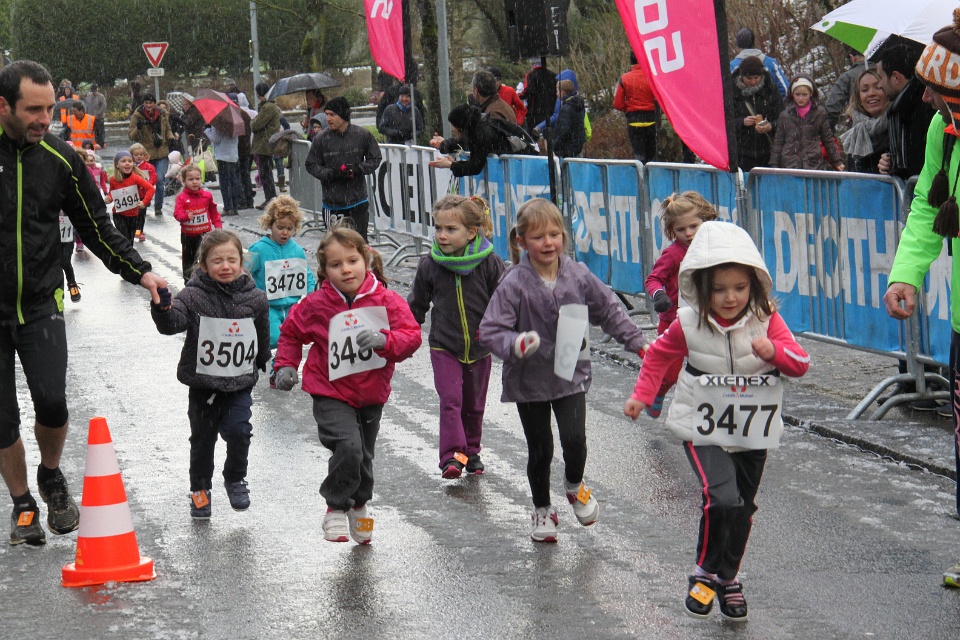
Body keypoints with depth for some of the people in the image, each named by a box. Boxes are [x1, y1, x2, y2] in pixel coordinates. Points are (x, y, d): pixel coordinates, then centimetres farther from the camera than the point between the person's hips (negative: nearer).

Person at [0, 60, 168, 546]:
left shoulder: (60, 158, 0)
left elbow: (97, 229, 8)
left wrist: (141, 273, -2)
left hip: (40, 305, 1)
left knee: (51, 400, -13)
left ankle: (51, 478, 17)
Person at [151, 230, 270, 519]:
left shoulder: (254, 299, -1)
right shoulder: (193, 297, -10)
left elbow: (263, 337, 14)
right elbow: (171, 325, -23)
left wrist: (267, 365, 25)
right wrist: (163, 306, -42)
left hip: (240, 385, 1)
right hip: (202, 384, -1)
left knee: (239, 431, -14)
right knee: (203, 438, 10)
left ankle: (235, 479, 12)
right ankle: (200, 489, 31)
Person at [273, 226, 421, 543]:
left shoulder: (386, 300, -9)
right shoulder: (316, 305, -8)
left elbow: (411, 336, -16)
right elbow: (291, 331, 10)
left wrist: (383, 340, -34)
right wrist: (286, 365, -1)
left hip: (371, 395, 3)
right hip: (331, 395, -3)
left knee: (363, 457, 18)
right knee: (347, 447, -25)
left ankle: (359, 505, 46)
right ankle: (336, 510, -7)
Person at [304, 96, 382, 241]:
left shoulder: (362, 135, -4)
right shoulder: (321, 138, -6)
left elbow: (375, 159, 6)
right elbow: (311, 165, 1)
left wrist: (358, 169, -13)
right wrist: (333, 173, -14)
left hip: (359, 201, 1)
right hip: (333, 202, -1)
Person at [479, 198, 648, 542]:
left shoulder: (579, 276, -5)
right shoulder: (515, 285, -15)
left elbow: (610, 311, 10)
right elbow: (491, 330, -17)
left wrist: (637, 342, 12)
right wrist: (515, 345, -36)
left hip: (571, 375, 1)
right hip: (529, 381, -1)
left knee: (575, 439, -13)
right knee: (539, 450, 8)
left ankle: (574, 487, 21)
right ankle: (542, 510, 31)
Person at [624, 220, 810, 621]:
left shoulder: (766, 321, -7)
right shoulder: (689, 324, -8)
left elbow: (800, 364, -7)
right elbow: (659, 354, 11)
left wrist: (774, 351, -26)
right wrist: (642, 395, 6)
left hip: (752, 433, 3)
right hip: (704, 429, -3)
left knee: (743, 508, 12)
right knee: (722, 498, -22)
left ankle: (728, 579, 32)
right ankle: (706, 573, -2)